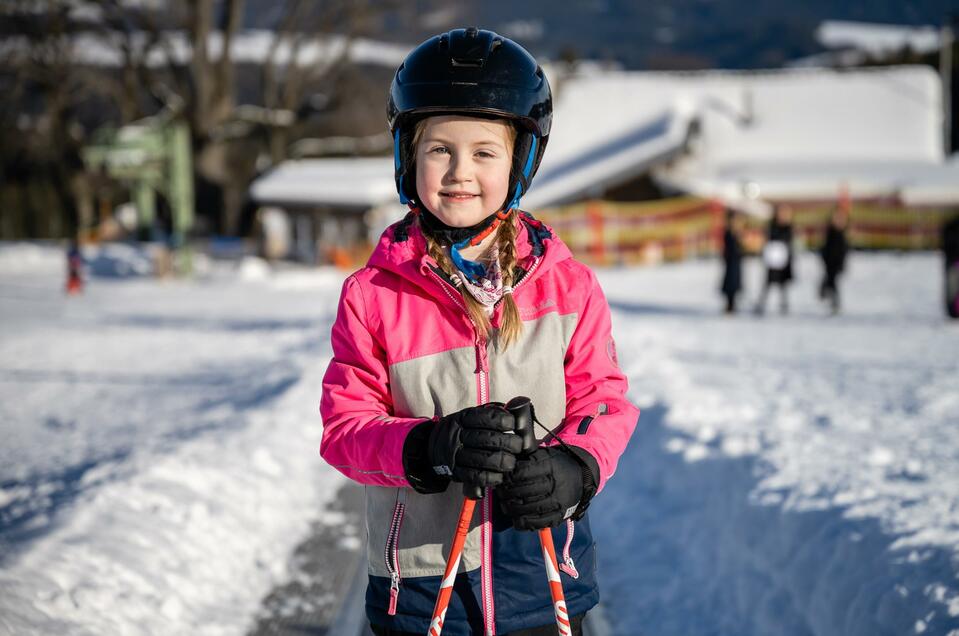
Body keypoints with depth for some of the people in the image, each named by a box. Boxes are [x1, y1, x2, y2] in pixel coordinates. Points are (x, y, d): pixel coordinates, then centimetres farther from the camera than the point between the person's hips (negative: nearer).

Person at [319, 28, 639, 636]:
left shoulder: (568, 285, -2)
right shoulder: (372, 295, -5)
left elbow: (604, 402, 1)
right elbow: (345, 424, -6)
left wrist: (573, 468, -20)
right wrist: (429, 448, -26)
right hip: (418, 581, -1)